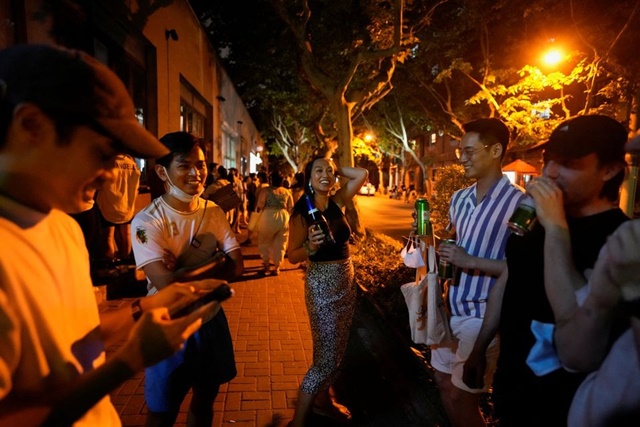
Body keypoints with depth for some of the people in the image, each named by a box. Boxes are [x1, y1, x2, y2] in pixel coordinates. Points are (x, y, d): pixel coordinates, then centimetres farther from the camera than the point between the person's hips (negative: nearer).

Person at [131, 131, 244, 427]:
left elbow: (237, 267, -8)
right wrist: (215, 263, -16)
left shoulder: (214, 212, -2)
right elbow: (167, 283, -28)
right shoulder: (147, 221, -20)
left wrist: (186, 275, -20)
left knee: (205, 398, 24)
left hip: (210, 316, 5)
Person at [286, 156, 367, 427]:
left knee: (336, 351, 19)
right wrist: (310, 246, -30)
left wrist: (336, 169, 0)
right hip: (321, 284, -7)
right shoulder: (302, 213, -13)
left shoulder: (337, 202, 2)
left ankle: (323, 401, 40)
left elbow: (362, 174, 3)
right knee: (326, 357, -4)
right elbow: (292, 256, -12)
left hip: (346, 282, 7)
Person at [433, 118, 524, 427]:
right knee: (444, 383, 21)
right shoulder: (459, 199, 6)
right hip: (450, 307, 7)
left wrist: (471, 262, -22)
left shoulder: (518, 203, -17)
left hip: (483, 314, -7)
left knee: (463, 397, 7)